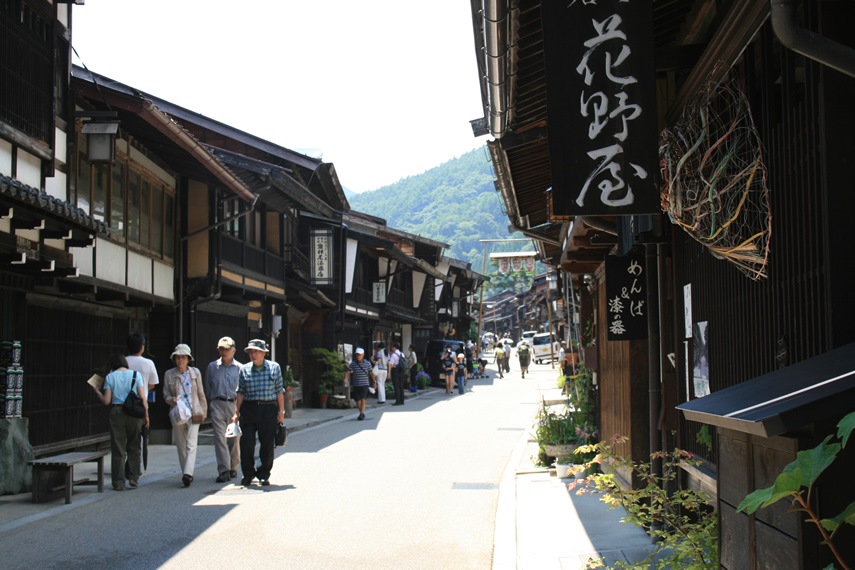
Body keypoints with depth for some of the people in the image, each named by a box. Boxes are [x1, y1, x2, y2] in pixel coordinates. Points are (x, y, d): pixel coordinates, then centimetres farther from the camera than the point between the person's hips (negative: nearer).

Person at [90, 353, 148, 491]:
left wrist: (97, 392, 14)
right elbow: (142, 397, -5)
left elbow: (107, 401, -4)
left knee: (118, 450, 5)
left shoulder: (110, 377, 1)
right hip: (134, 413, 1)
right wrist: (146, 415, 2)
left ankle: (119, 483, 6)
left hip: (116, 413, -1)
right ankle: (133, 478, 10)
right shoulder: (136, 374, 2)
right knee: (134, 447, 14)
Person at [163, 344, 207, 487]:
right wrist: (172, 400, -15)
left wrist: (203, 411, 12)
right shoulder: (169, 375, 5)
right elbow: (166, 395, 7)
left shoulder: (195, 373, 7)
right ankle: (187, 474, 16)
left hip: (193, 413, -1)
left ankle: (188, 474, -22)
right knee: (181, 446, 5)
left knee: (191, 444, -13)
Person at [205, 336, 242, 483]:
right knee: (220, 438, -9)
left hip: (234, 404, 0)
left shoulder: (239, 368, 6)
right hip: (217, 405, 0)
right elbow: (208, 389, 15)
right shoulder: (212, 367, 10)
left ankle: (233, 467, 23)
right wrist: (209, 407, 10)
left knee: (234, 438, 6)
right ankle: (223, 470, -11)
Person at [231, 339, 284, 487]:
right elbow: (240, 392, 9)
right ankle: (248, 474, 12)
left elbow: (279, 391, 5)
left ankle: (264, 475, 17)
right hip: (249, 409, 1)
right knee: (246, 443, -5)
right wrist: (236, 412, 5)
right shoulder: (244, 370, 6)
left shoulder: (274, 368, 4)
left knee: (267, 444, 2)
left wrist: (281, 411, 2)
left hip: (268, 409, 0)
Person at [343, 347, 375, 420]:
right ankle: (362, 413, 27)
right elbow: (348, 372, -6)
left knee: (363, 399, -15)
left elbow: (371, 373, 12)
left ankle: (361, 414, -18)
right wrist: (345, 379, -24)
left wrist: (374, 382, 19)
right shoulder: (353, 364, 2)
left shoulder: (367, 363, 1)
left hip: (364, 384, -2)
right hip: (356, 384, 2)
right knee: (358, 401, 9)